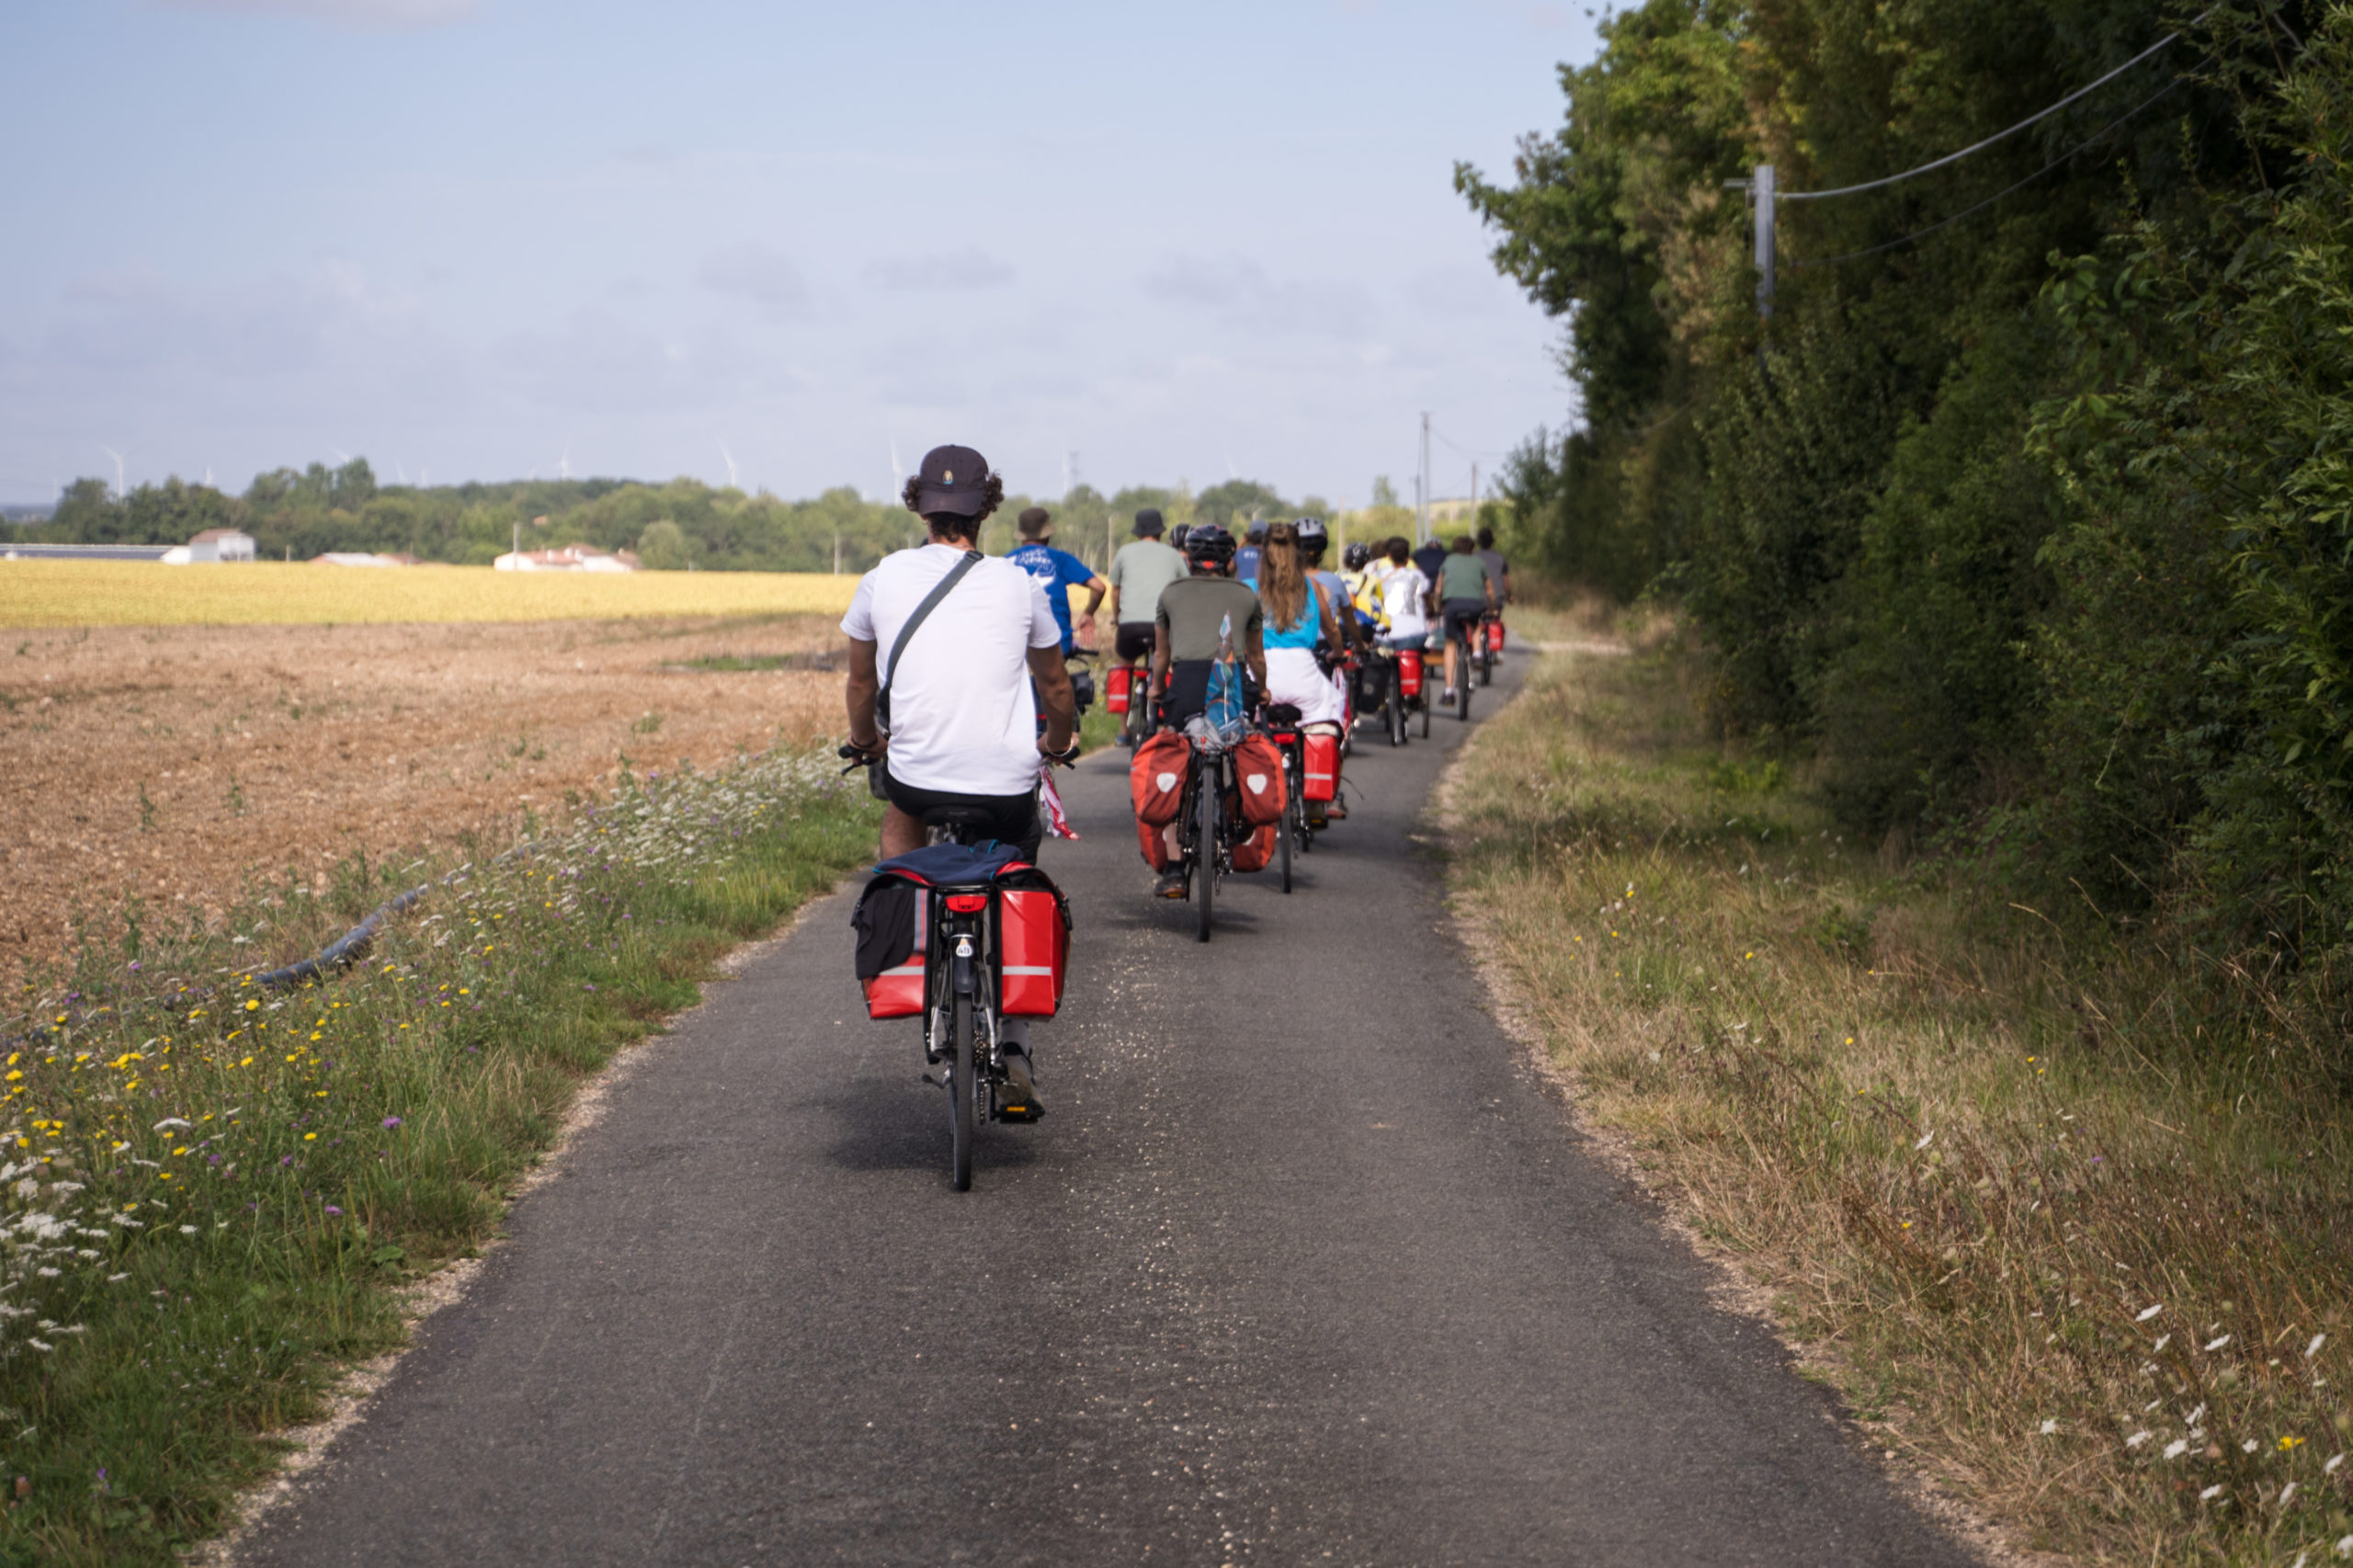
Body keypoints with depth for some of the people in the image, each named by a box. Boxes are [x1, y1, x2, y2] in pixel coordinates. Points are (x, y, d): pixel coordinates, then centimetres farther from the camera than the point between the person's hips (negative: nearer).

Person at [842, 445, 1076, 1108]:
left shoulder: (884, 578, 3)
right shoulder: (1018, 585, 2)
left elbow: (861, 682, 18)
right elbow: (1055, 687, 17)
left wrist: (864, 740, 39)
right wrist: (1058, 743, 38)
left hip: (919, 772, 0)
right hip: (1009, 785, 0)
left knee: (898, 817, 36)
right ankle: (1014, 1041, 10)